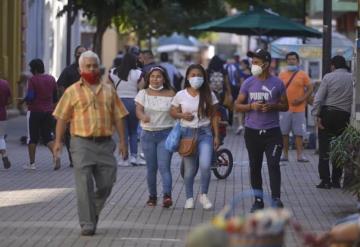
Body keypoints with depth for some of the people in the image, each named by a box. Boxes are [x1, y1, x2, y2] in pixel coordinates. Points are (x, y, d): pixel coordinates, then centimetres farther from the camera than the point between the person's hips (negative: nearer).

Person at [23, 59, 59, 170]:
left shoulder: (33, 80, -12)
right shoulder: (51, 79, 6)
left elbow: (30, 97, -17)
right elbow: (55, 97, 11)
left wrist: (24, 100, 3)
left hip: (35, 111, -5)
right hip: (48, 112, 5)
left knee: (32, 138, 6)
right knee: (48, 137, 9)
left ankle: (32, 163, 10)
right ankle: (56, 155, -16)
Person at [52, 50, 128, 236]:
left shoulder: (109, 91, 12)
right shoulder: (72, 92, 5)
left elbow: (118, 117, 12)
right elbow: (62, 118, 5)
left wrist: (122, 140, 5)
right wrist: (58, 141, -3)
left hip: (105, 143, 3)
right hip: (82, 143, -3)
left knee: (106, 184, 4)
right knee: (84, 185, -7)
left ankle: (93, 212, 28)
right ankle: (87, 224, -4)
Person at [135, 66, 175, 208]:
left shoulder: (170, 94, 0)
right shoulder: (143, 93, 2)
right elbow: (138, 110, -11)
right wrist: (143, 117, -35)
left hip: (166, 134, -2)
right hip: (148, 134, 2)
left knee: (164, 166, -14)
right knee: (151, 168, 7)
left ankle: (167, 195, -23)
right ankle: (152, 196, 18)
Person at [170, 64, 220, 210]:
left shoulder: (209, 95, 2)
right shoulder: (180, 95, 0)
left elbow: (213, 117, 5)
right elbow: (173, 112, 9)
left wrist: (216, 136, 2)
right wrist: (182, 115, -12)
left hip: (205, 133, 0)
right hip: (187, 133, 0)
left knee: (205, 165, -16)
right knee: (190, 169, 5)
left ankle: (203, 195, 5)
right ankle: (189, 198, 24)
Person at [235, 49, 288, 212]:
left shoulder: (277, 83, 0)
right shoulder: (248, 83, 4)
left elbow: (285, 106, 7)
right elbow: (238, 105, 6)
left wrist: (273, 106, -14)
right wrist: (252, 106, -13)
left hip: (272, 131, -2)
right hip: (252, 131, 2)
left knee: (273, 164, -12)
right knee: (255, 167, 9)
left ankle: (276, 199, -12)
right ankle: (258, 200, 18)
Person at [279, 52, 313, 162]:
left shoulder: (303, 75, 2)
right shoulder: (282, 75, 8)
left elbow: (310, 89, 1)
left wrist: (302, 99, -11)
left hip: (299, 109, -2)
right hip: (284, 109, 2)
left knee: (299, 133, -1)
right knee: (284, 133, 5)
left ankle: (300, 155, 1)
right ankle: (285, 154, 13)